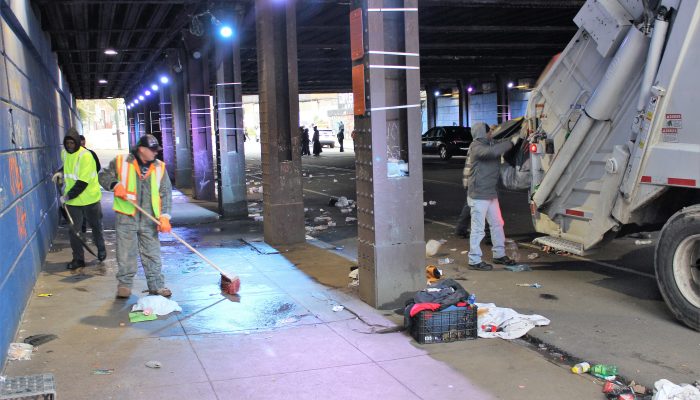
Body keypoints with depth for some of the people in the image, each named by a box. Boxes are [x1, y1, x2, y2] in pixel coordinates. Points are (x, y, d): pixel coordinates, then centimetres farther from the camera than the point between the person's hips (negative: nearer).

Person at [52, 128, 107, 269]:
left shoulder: (85, 156, -21)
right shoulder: (64, 153, 2)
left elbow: (83, 182, -24)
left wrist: (68, 196, -23)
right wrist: (61, 172, 7)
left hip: (89, 198, -5)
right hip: (71, 199, 5)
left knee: (96, 226, 14)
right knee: (74, 229, 2)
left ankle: (101, 249, 37)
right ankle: (78, 259, 11)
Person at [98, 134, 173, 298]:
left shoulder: (160, 167, 3)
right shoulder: (121, 162, -3)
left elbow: (166, 193, 3)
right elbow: (104, 176, 9)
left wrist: (164, 216, -6)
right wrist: (115, 185, -12)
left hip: (149, 220, 2)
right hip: (126, 218, -2)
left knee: (152, 254, 7)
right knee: (125, 254, 5)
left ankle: (156, 285, 16)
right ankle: (124, 284, 17)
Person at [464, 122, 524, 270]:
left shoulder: (490, 143, 13)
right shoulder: (476, 147, -15)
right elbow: (493, 152, -31)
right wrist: (511, 142, -22)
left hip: (491, 194, 9)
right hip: (478, 195, -9)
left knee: (497, 224, 16)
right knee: (478, 229, -4)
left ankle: (499, 255, 29)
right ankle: (474, 261, 3)